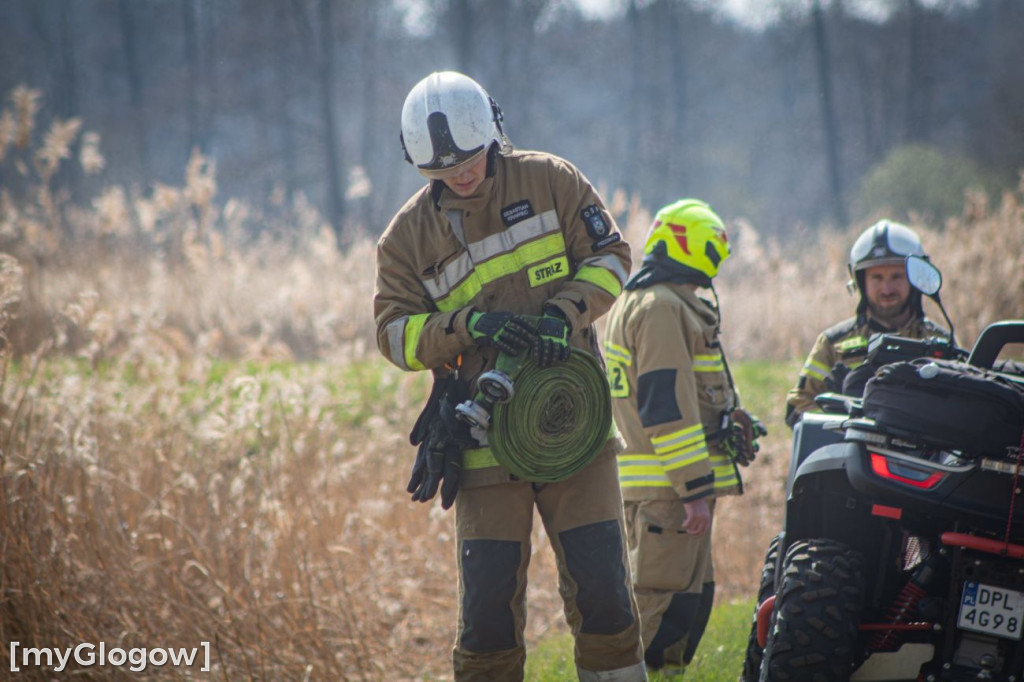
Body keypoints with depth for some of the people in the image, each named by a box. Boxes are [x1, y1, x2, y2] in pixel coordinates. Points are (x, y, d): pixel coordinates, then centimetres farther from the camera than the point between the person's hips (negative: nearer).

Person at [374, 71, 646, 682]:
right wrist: (471, 323, -16)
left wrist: (563, 314, -14)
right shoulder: (409, 233, 5)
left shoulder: (549, 181, 3)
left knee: (600, 579, -3)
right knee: (489, 592, -1)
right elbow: (396, 333, 1)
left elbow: (610, 255, 4)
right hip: (485, 438, 1)